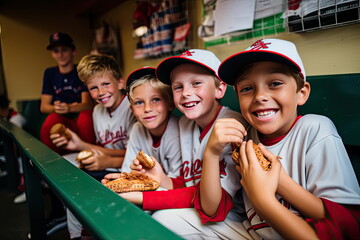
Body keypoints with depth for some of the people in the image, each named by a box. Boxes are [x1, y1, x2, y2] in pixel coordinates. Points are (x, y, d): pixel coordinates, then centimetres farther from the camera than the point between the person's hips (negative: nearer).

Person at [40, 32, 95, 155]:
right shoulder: (49, 73, 9)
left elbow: (87, 104, -11)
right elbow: (43, 106, 5)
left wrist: (69, 108, -32)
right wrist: (56, 108, -19)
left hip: (81, 115, -2)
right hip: (61, 119, 2)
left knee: (85, 117, -35)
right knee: (51, 120, -31)